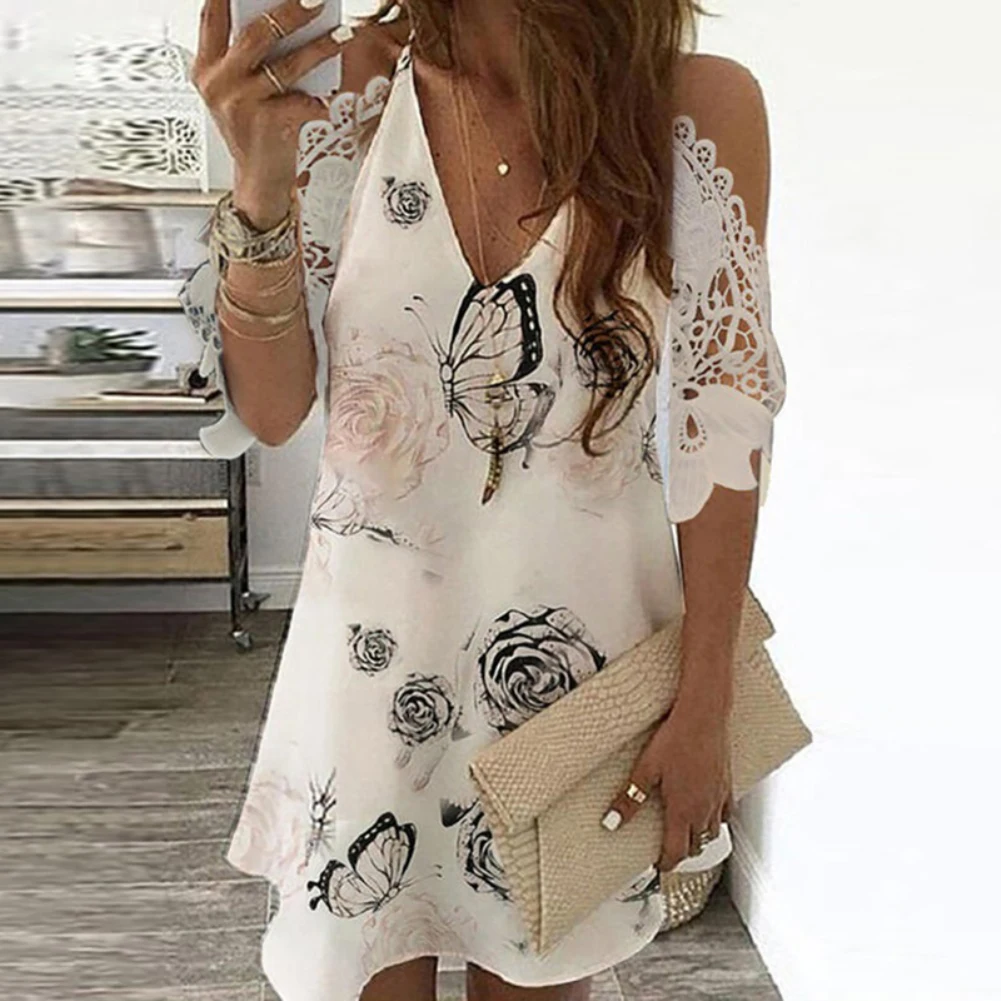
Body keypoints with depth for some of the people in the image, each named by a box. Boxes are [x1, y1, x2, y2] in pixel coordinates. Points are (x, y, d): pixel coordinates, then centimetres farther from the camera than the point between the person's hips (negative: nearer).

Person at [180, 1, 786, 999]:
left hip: (586, 640, 0)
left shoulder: (701, 108, -10)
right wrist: (260, 190, -23)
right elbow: (270, 412, -7)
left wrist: (704, 708, -5)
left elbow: (720, 430, -6)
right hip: (377, 646, 1)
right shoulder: (354, 82, -7)